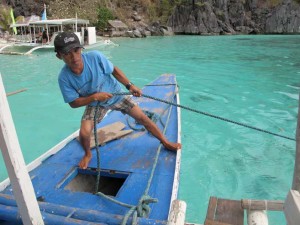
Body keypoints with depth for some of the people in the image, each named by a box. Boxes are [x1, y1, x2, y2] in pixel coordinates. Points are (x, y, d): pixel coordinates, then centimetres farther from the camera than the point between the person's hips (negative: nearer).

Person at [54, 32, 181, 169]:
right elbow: (73, 103, -17)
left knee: (142, 117, 2)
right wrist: (95, 97, -30)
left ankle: (166, 143, 22)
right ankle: (88, 154, 20)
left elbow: (114, 70, -13)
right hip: (94, 103, 0)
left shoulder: (95, 57, -29)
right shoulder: (64, 77, -24)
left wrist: (130, 86, -20)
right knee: (84, 133, -17)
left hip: (116, 94, 0)